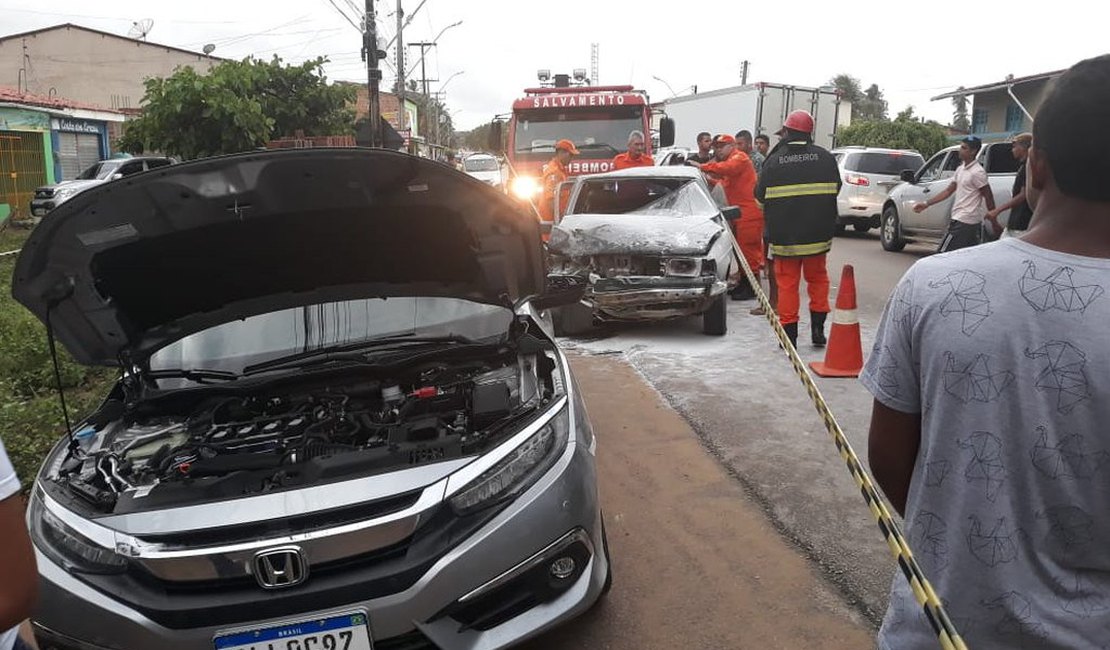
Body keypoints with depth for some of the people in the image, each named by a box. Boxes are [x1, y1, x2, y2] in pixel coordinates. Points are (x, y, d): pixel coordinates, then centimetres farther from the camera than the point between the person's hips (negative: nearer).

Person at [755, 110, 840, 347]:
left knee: (787, 282, 5)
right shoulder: (825, 157, -1)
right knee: (817, 278, 17)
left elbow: (761, 198, 0)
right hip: (818, 234, 2)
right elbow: (836, 190, 13)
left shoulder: (774, 161, -8)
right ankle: (818, 328, 17)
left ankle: (789, 333, 7)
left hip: (784, 235, -2)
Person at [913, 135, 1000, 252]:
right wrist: (926, 204, 13)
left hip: (963, 222, -9)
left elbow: (989, 197, -11)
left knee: (942, 254, -8)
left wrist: (994, 223, -9)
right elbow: (948, 191, 19)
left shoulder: (977, 172, -13)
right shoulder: (960, 169, 14)